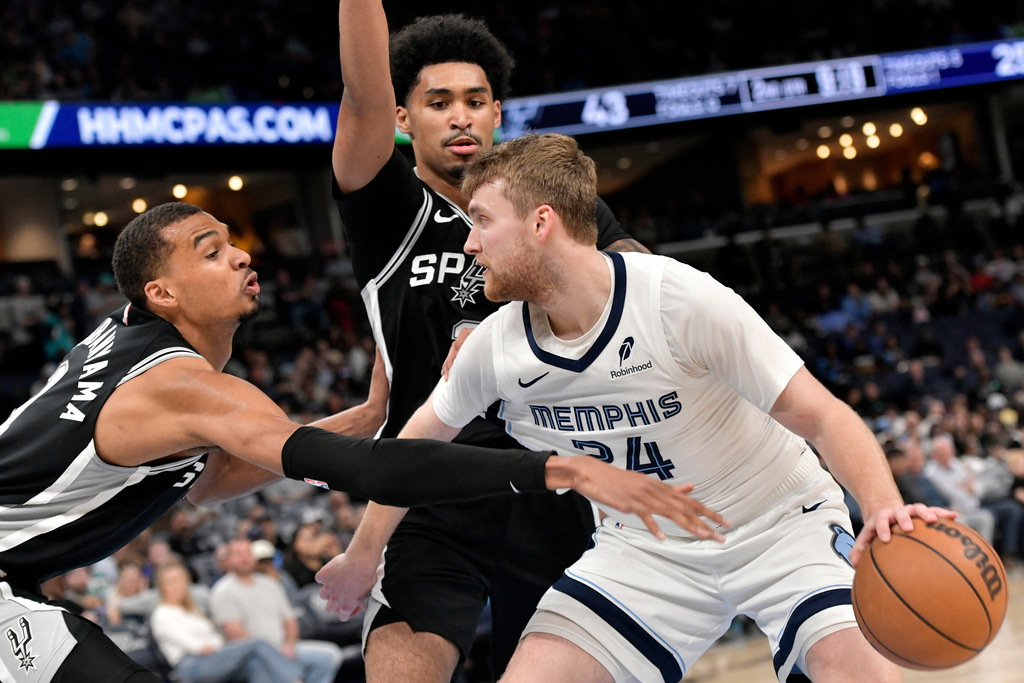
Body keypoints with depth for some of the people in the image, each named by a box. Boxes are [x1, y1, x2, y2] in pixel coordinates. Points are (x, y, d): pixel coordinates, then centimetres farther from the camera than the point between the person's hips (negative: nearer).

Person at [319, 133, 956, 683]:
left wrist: (885, 507, -42)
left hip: (778, 524, -4)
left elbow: (823, 416, -23)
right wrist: (363, 554, 18)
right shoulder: (495, 347, -10)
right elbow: (421, 436, 10)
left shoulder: (684, 302, -26)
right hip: (646, 546, 4)